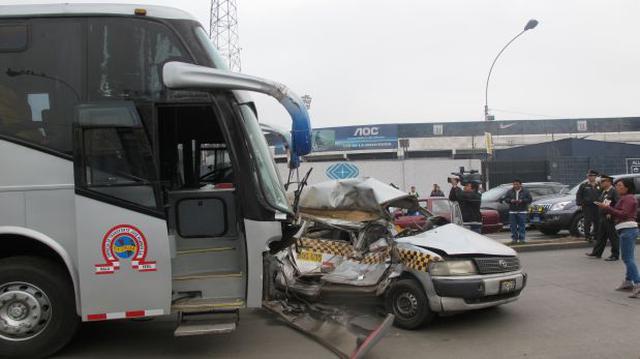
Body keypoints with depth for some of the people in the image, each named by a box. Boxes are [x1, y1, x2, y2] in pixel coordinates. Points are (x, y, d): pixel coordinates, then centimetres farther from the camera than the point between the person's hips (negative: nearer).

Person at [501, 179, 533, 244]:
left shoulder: (525, 192, 4)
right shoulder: (509, 192, 9)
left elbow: (530, 199, 1)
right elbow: (505, 199, 9)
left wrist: (522, 201, -13)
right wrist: (510, 200, -11)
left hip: (522, 211, -2)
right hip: (512, 211, 2)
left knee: (522, 225, -4)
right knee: (513, 226, 1)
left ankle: (522, 238, 1)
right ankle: (514, 238, 8)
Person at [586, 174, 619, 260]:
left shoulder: (614, 191, -13)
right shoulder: (604, 192, 16)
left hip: (610, 218, -9)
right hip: (603, 218, 9)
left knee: (613, 237, -1)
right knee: (601, 236, 15)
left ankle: (615, 255, 7)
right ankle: (596, 253, 23)